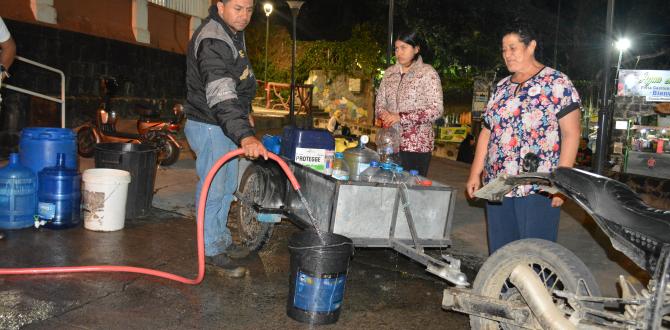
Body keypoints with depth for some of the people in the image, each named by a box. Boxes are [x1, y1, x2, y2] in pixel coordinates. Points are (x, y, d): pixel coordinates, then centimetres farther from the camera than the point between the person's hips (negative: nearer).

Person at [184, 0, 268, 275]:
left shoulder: (235, 33, 7)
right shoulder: (211, 42, -26)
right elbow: (220, 95, -40)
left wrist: (245, 112, 22)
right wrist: (244, 135, -51)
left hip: (226, 125, 10)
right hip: (208, 126, -10)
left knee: (227, 185, 18)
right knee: (213, 189, -1)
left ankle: (222, 238, 34)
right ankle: (212, 250, 14)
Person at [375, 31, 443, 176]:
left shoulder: (428, 73, -5)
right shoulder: (390, 72, 12)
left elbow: (436, 110, -12)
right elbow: (380, 101, 16)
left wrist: (401, 117, -18)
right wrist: (383, 114, -8)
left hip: (417, 144, -4)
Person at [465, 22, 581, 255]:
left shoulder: (556, 83, -3)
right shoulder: (502, 87, 15)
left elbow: (571, 133, -7)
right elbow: (487, 131, 16)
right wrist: (475, 174, 10)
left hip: (538, 188, -5)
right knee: (499, 251, 11)